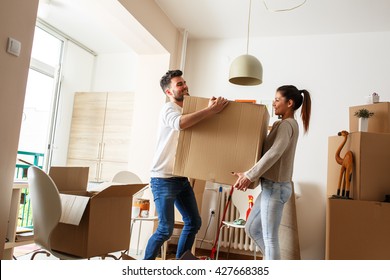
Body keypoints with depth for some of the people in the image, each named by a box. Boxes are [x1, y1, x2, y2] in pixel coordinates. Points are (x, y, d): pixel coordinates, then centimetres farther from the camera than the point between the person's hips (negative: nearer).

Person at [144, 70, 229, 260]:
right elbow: (180, 123, -35)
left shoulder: (188, 110, 15)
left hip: (182, 178, 9)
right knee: (166, 229, -6)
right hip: (163, 179, -9)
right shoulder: (169, 109, -11)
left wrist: (211, 109, -3)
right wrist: (211, 110, -32)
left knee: (194, 222, 12)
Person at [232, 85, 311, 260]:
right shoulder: (287, 124, 17)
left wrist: (249, 175, -26)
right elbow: (271, 152, 23)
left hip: (275, 187, -10)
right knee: (251, 228, 19)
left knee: (269, 238, -2)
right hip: (272, 187, 10)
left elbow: (274, 153, -26)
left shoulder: (286, 124, -13)